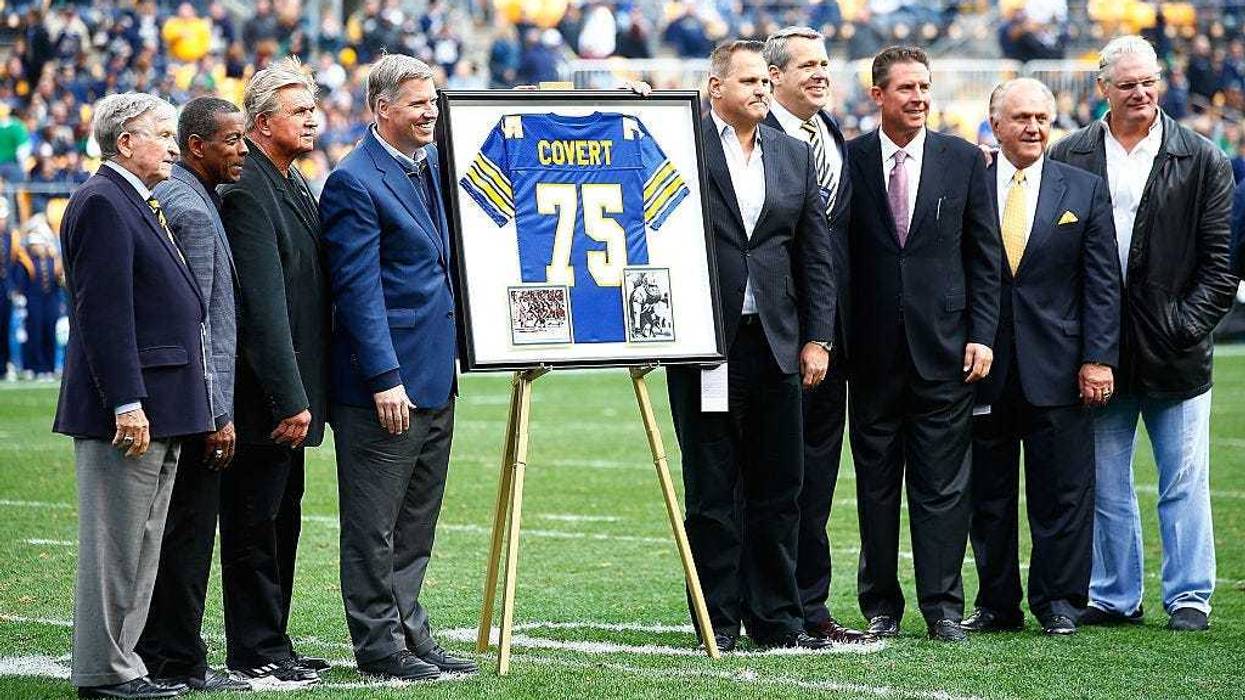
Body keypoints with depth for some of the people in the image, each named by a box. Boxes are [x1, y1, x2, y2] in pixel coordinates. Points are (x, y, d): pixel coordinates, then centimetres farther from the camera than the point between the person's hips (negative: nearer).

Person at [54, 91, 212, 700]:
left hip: (156, 408, 10)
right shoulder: (101, 204, -13)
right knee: (114, 545, -5)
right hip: (127, 408, -10)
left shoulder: (135, 205, 19)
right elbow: (103, 311, -20)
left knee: (139, 550, 13)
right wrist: (127, 404, -24)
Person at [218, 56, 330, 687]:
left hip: (291, 390, 10)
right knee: (253, 523, -2)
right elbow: (262, 304, -22)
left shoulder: (293, 184, 14)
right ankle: (254, 655, 4)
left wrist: (302, 393, 16)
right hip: (263, 394, -10)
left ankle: (271, 646, 22)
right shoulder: (248, 191, -17)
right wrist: (289, 399, -24)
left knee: (281, 519, 15)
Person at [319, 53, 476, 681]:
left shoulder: (435, 162, 11)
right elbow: (359, 290, -18)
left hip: (435, 378, 9)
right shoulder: (354, 183, -14)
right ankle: (379, 646, 6)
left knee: (416, 523, 15)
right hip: (384, 384, -9)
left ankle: (410, 634, 23)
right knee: (374, 527, 0)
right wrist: (385, 379, -20)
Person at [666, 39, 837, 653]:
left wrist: (817, 339, 6)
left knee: (778, 490, 6)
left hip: (775, 343, 4)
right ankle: (718, 619, 8)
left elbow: (816, 255, 12)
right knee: (710, 492, 3)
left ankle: (776, 617, 13)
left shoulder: (794, 156, 12)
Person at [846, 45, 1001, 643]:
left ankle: (943, 608, 5)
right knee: (876, 484, 6)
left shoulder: (963, 160, 4)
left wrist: (981, 335, -1)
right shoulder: (848, 161, 1)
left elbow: (985, 257, 6)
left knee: (943, 483, 0)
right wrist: (834, 338, -1)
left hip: (944, 347, 0)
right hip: (874, 350, 0)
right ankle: (881, 606, 13)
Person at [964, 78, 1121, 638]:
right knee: (988, 496, 6)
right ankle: (997, 604, 15)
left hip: (1058, 370, -1)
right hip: (983, 369, 1)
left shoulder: (1085, 191, 6)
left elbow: (1102, 283, 3)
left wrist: (1098, 358, -5)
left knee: (1062, 492, 1)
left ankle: (1059, 602, 9)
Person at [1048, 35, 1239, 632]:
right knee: (1105, 485, 8)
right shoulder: (1068, 157, 4)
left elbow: (1219, 264, 0)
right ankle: (1114, 596, 17)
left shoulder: (1203, 162, 1)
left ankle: (1189, 596, 10)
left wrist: (1186, 328, -9)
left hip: (1174, 350, -1)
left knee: (1184, 483, 2)